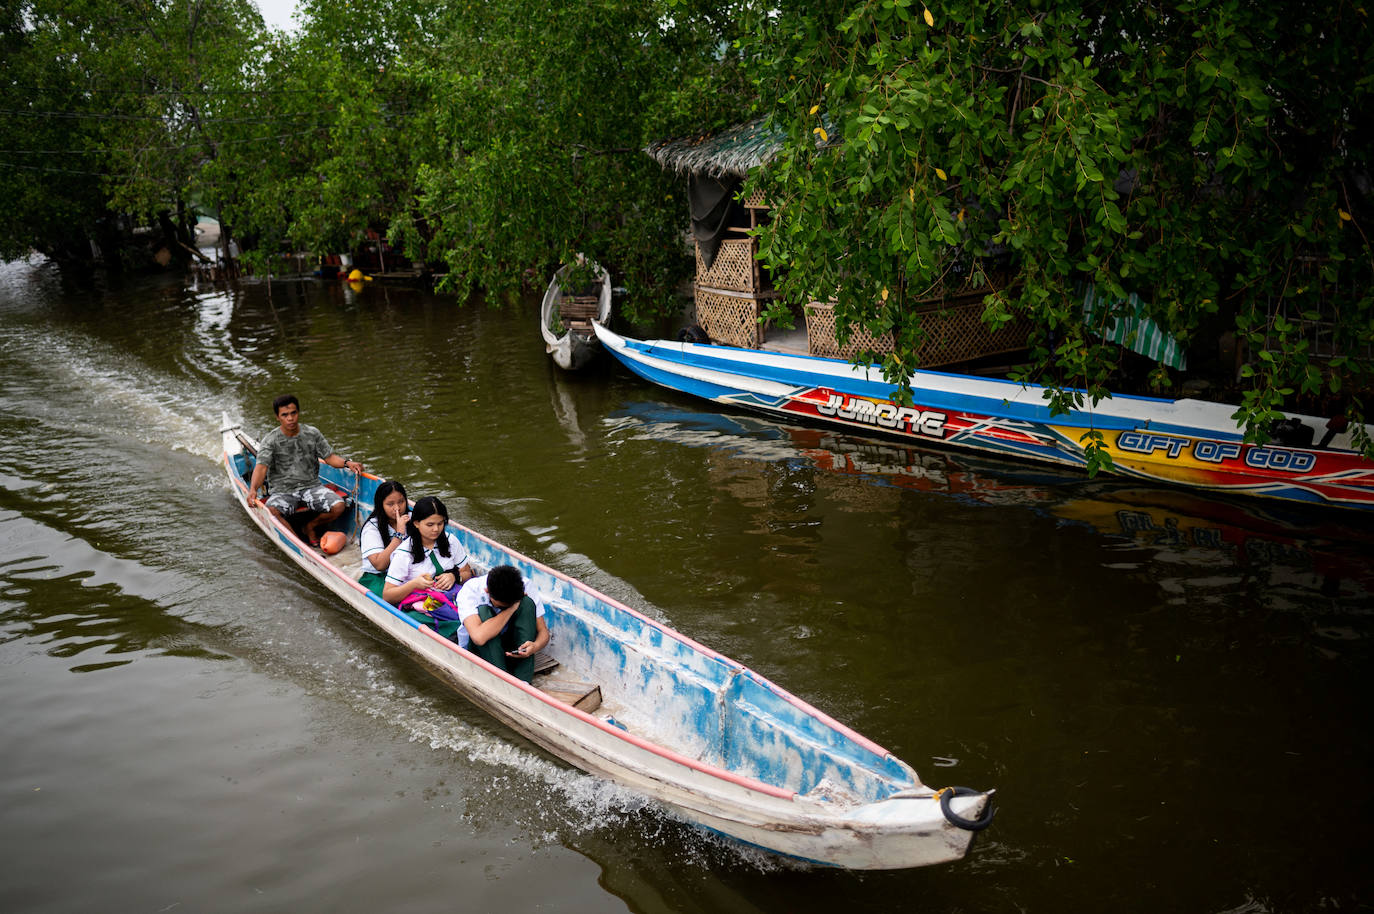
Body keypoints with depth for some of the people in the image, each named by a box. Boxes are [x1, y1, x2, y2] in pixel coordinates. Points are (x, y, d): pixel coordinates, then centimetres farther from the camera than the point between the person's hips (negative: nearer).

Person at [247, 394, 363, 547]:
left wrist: (347, 463, -14)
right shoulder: (270, 441, -5)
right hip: (282, 491, -2)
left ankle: (311, 526, 8)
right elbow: (261, 467, -16)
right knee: (270, 512, -34)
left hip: (311, 486, 3)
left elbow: (329, 456, 7)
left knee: (338, 506, -22)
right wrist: (253, 489, -35)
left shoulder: (312, 433, 4)